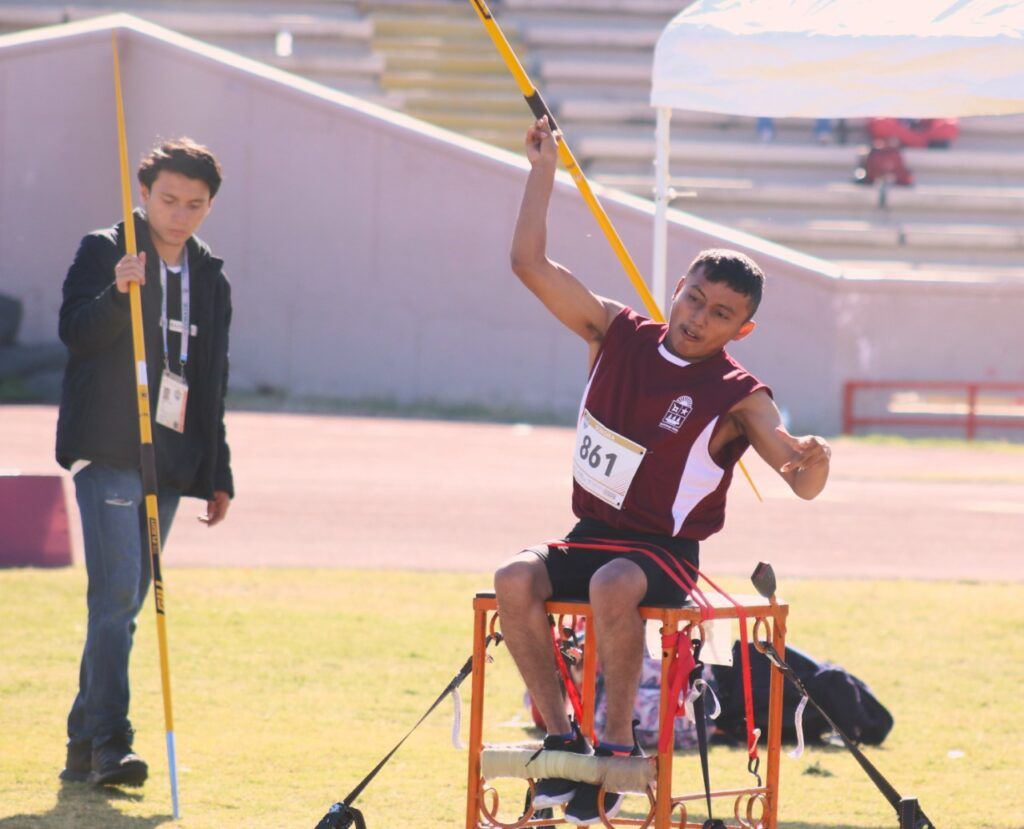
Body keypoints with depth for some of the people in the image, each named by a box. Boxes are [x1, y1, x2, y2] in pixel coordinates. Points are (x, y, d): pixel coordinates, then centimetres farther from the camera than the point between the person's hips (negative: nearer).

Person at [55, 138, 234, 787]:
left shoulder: (212, 281, 17)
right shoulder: (104, 252, 1)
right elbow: (75, 331, -12)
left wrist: (218, 475, 19)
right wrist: (117, 294, -30)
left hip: (170, 459, 6)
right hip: (108, 452, -6)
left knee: (124, 603, 6)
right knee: (117, 593, -16)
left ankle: (84, 748, 11)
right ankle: (110, 745, -22)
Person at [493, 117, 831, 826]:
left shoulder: (738, 397, -7)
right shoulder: (618, 335, 6)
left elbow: (802, 483, -16)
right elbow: (532, 265, 5)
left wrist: (814, 462, -40)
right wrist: (545, 170, 1)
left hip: (661, 555, -4)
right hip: (589, 540, 4)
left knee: (613, 585, -38)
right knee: (515, 579, -27)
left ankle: (618, 744, -24)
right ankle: (561, 734, -17)